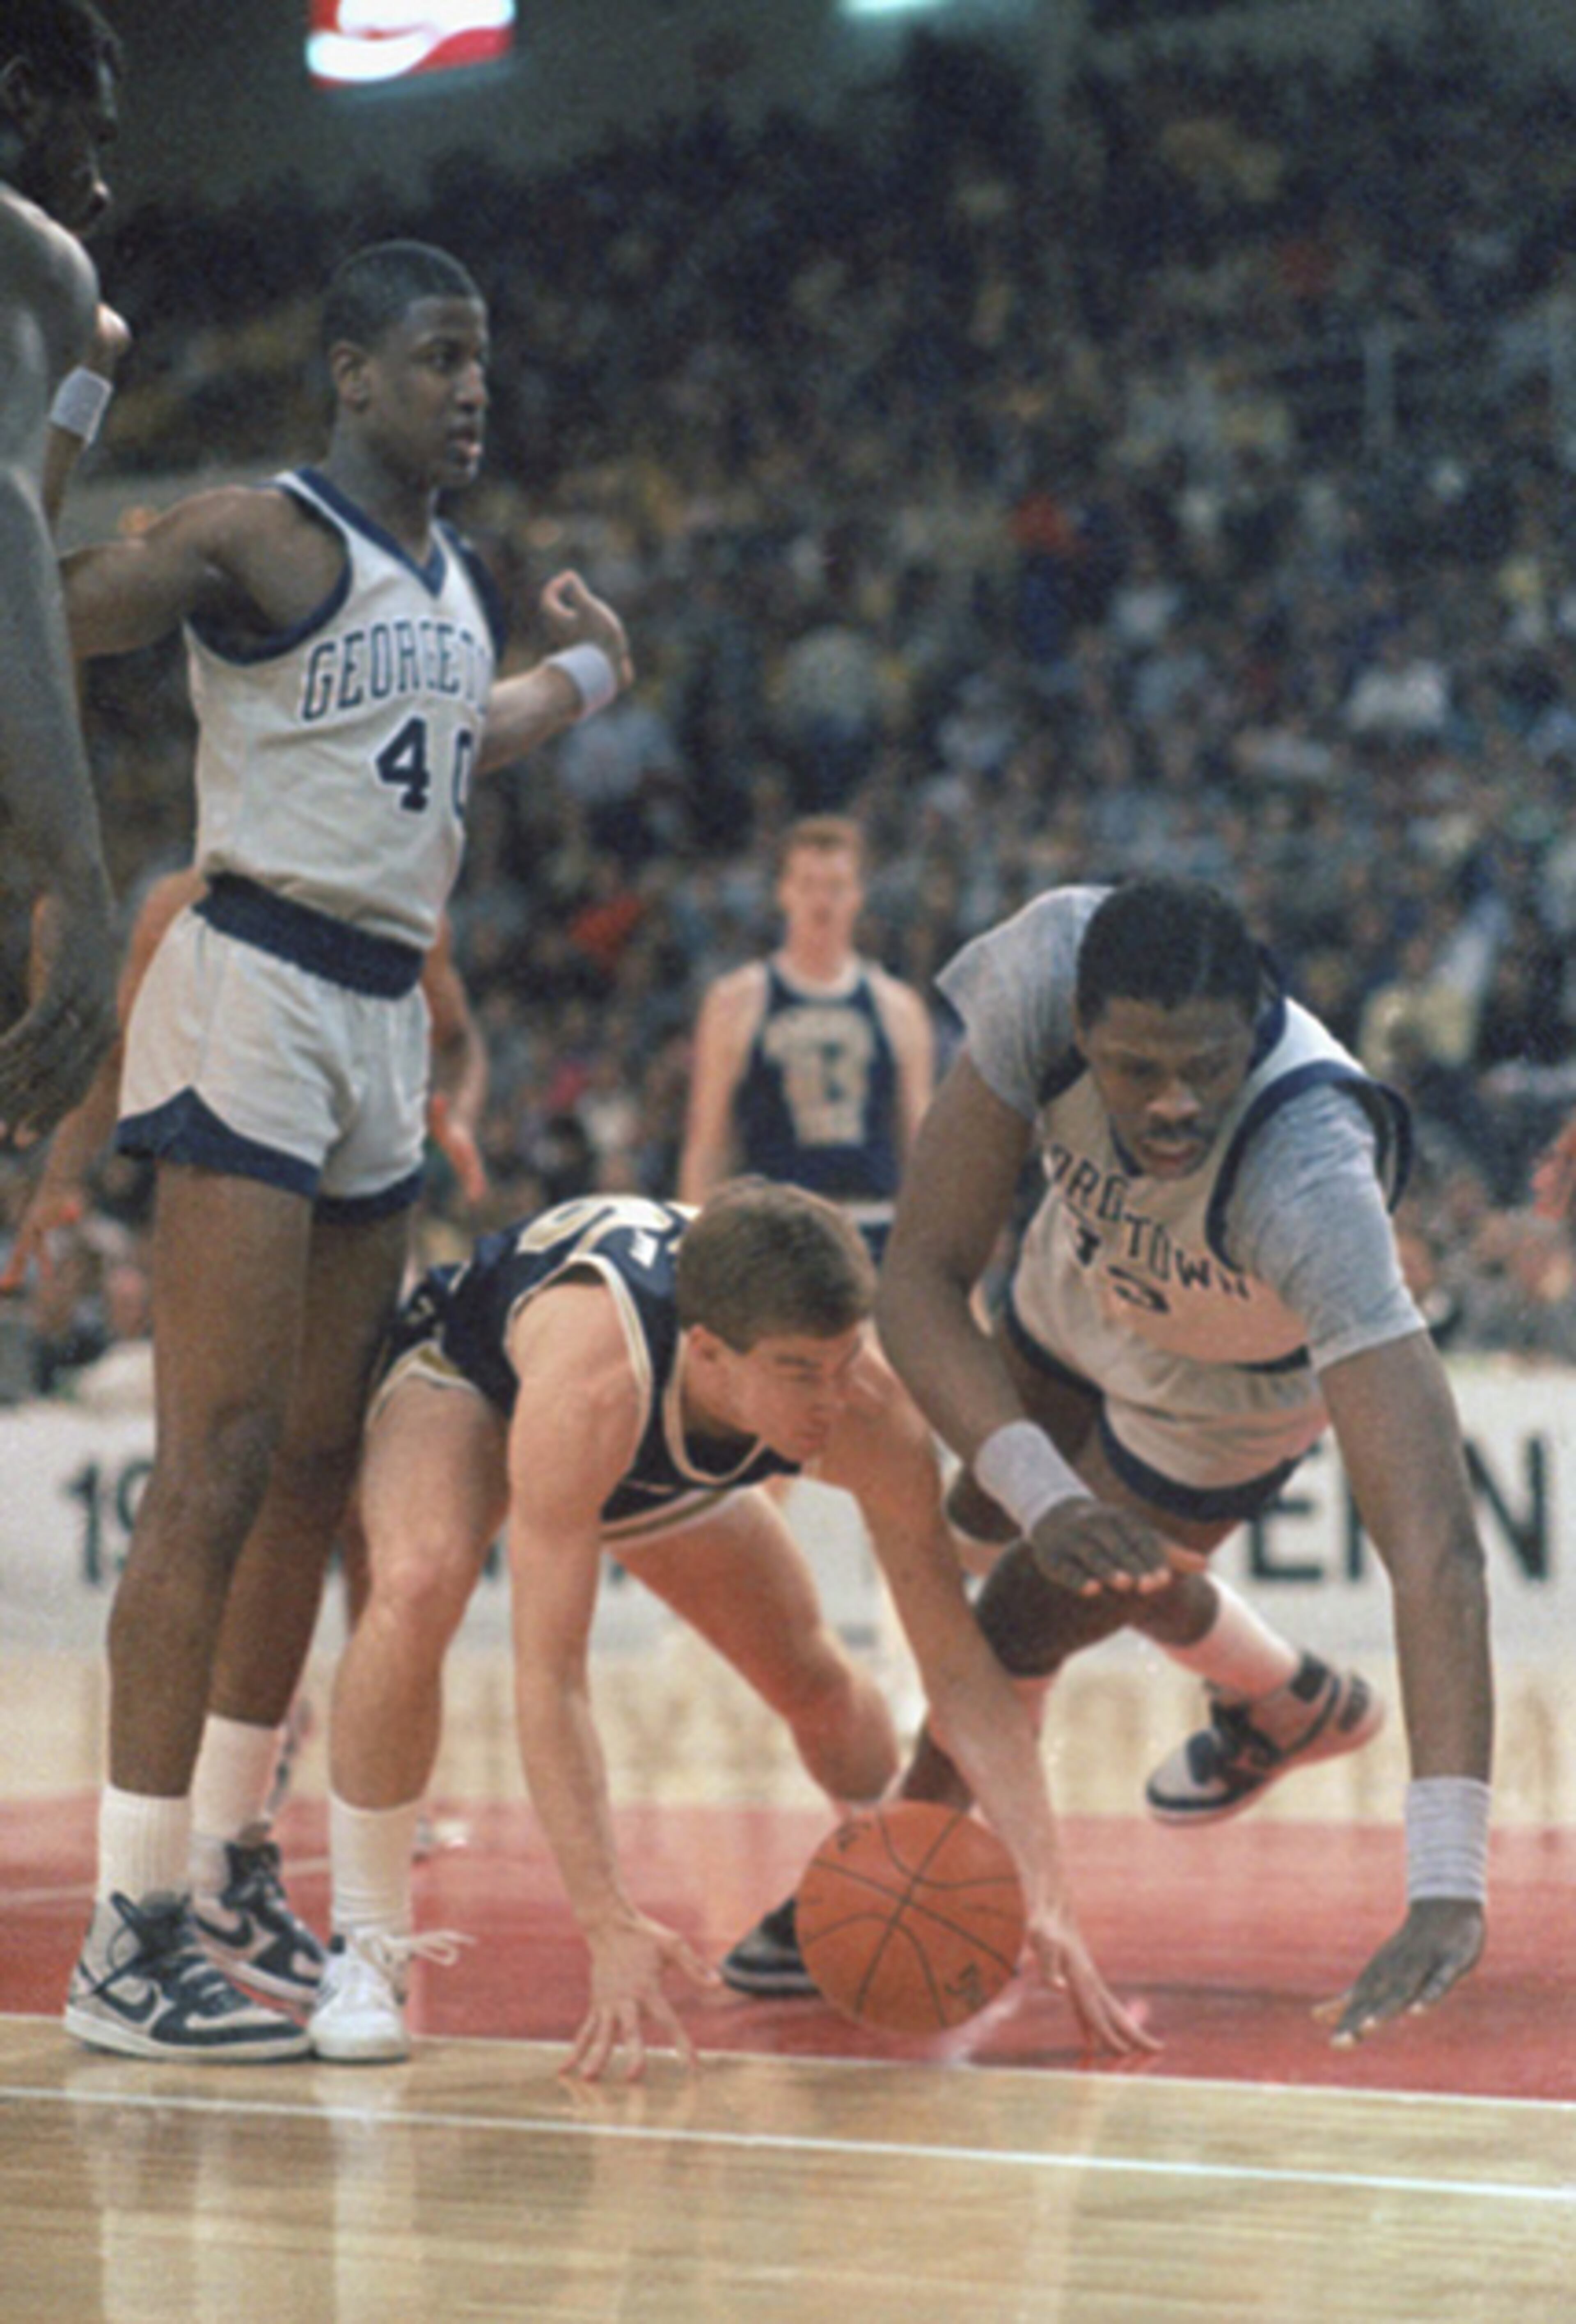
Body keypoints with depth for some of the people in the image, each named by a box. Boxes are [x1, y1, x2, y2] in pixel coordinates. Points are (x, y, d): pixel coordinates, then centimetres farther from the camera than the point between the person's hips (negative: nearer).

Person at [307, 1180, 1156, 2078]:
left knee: (816, 1683, 7)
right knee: (419, 1585, -35)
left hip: (665, 1459, 5)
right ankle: (367, 1953, -19)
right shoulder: (591, 1386, -48)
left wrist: (1048, 1902, -37)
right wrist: (610, 1925, -52)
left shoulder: (874, 1412, -36)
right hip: (465, 1376, -4)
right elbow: (551, 1674, -47)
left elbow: (961, 1665, -29)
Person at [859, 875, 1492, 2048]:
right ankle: (1283, 1703, 56)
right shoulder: (1048, 965, -40)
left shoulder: (1312, 1179, -50)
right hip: (1077, 1286, 5)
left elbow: (1435, 1539, -55)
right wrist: (1040, 1492, -51)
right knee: (995, 1507, 30)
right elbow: (921, 1278, -33)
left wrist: (1450, 1882, -64)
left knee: (1012, 1634, 2)